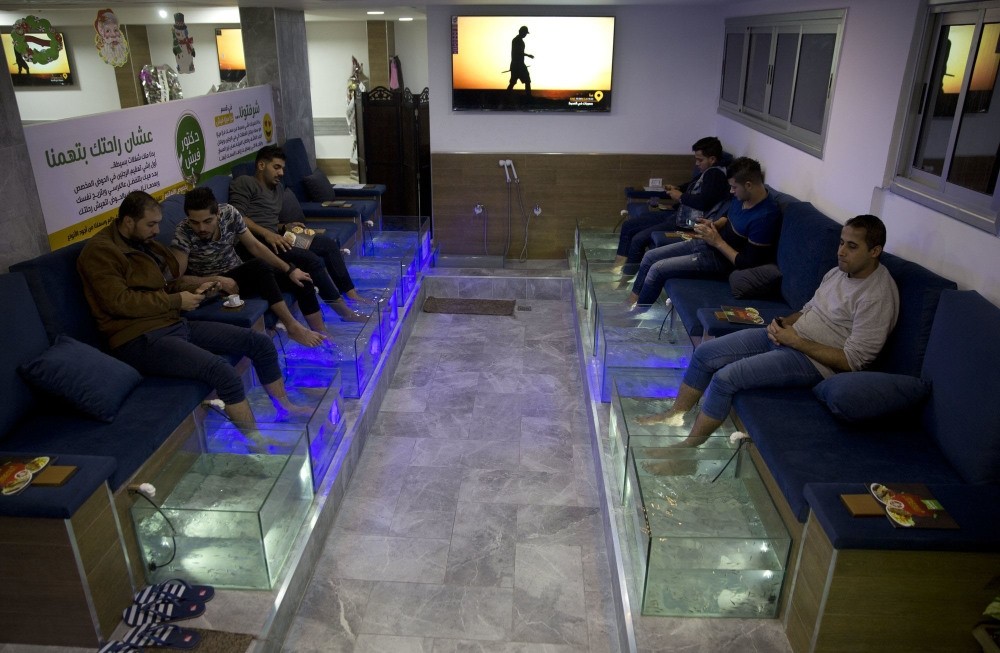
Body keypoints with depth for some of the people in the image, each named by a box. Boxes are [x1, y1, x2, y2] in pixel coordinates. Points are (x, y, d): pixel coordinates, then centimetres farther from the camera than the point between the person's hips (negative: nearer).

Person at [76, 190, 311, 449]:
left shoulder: (145, 243, 16)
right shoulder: (100, 251, -9)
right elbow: (119, 301, -19)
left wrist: (193, 290, 5)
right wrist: (176, 301, -13)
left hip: (175, 325, 9)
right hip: (141, 339, -9)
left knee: (259, 342, 2)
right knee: (221, 371, -32)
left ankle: (285, 408, 20)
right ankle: (259, 444, -19)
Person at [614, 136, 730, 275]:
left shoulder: (716, 174, -15)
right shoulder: (707, 171, 14)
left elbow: (704, 202, -28)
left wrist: (680, 196, -12)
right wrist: (677, 189, 14)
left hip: (686, 222, -11)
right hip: (677, 214, 11)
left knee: (638, 239, -21)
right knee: (628, 225, 7)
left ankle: (626, 276, -4)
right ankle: (618, 267, 9)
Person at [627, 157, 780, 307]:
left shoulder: (765, 217, -26)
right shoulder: (742, 196, -1)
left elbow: (747, 263, -24)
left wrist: (718, 242, -21)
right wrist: (713, 225, -1)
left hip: (721, 259, -9)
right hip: (707, 243, 9)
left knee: (657, 269, -16)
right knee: (650, 256, 4)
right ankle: (632, 301, 14)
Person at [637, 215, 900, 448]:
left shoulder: (877, 298, -18)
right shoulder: (838, 272, 9)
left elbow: (852, 361, -21)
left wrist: (796, 341, -19)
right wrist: (783, 323, -1)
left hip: (814, 361, -9)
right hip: (788, 336, 9)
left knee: (725, 378, -23)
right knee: (705, 352, -1)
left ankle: (687, 448, -7)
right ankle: (675, 414, 16)